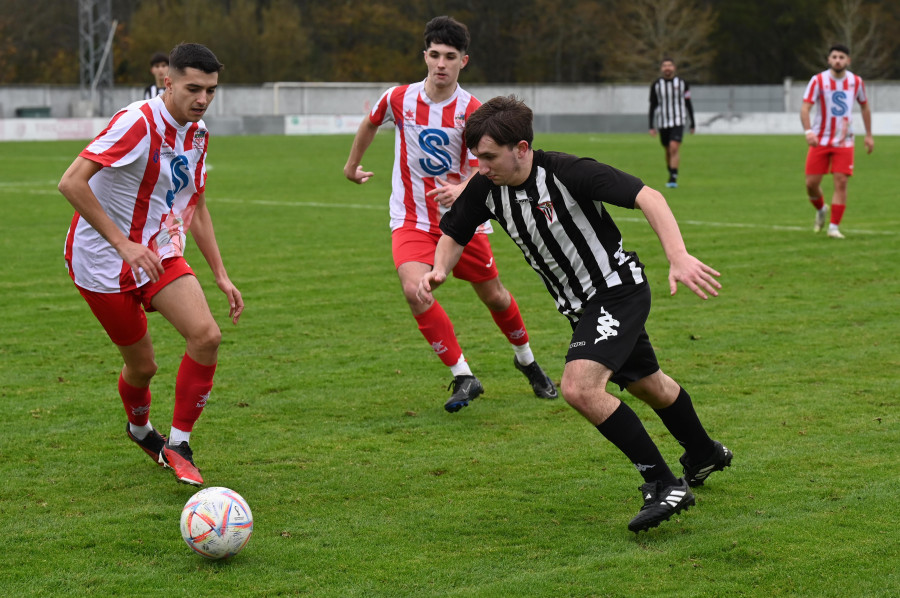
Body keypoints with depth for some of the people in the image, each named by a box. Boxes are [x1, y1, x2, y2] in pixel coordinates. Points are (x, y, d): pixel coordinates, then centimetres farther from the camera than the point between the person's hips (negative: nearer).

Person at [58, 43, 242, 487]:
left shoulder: (198, 133, 4)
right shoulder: (138, 122, -22)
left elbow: (196, 208, 17)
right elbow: (71, 183, -29)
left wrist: (221, 276, 11)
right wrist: (123, 244, -30)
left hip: (159, 252, 6)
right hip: (104, 262, -6)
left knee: (207, 335, -16)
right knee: (142, 365, 3)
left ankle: (178, 445, -2)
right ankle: (140, 430, 38)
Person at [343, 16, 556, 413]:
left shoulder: (472, 111, -14)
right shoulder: (399, 98, -8)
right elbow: (370, 124, 15)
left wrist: (462, 188, -42)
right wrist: (352, 164, 27)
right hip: (411, 219, 0)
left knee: (493, 296, 10)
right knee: (414, 290, -25)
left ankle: (527, 361, 41)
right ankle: (463, 376, -15)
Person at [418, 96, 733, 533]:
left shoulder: (568, 172, -27)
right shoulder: (485, 188, -8)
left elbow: (647, 196, -30)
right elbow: (454, 235, 8)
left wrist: (679, 258, -42)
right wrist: (439, 271, -14)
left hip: (618, 288, -8)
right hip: (581, 307, 8)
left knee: (579, 387, -25)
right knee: (647, 385, 26)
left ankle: (664, 484, -14)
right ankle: (704, 455, 52)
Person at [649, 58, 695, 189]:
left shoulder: (682, 83, 3)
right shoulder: (656, 85, 4)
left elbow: (688, 104, 8)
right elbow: (652, 106, 5)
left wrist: (693, 123, 9)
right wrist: (651, 126, -1)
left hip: (678, 121, -2)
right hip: (662, 122, 2)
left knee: (674, 148, -19)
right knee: (668, 151, 11)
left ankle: (673, 179, -21)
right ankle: (671, 175, 29)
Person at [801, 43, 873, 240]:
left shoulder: (856, 82, 0)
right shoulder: (818, 80, -9)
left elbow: (865, 107, 16)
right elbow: (805, 108, -16)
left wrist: (869, 135, 13)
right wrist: (808, 131, -33)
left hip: (844, 142, 1)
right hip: (820, 140, -1)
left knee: (841, 182, -11)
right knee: (811, 183, -2)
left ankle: (834, 227, -4)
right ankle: (821, 210, 31)